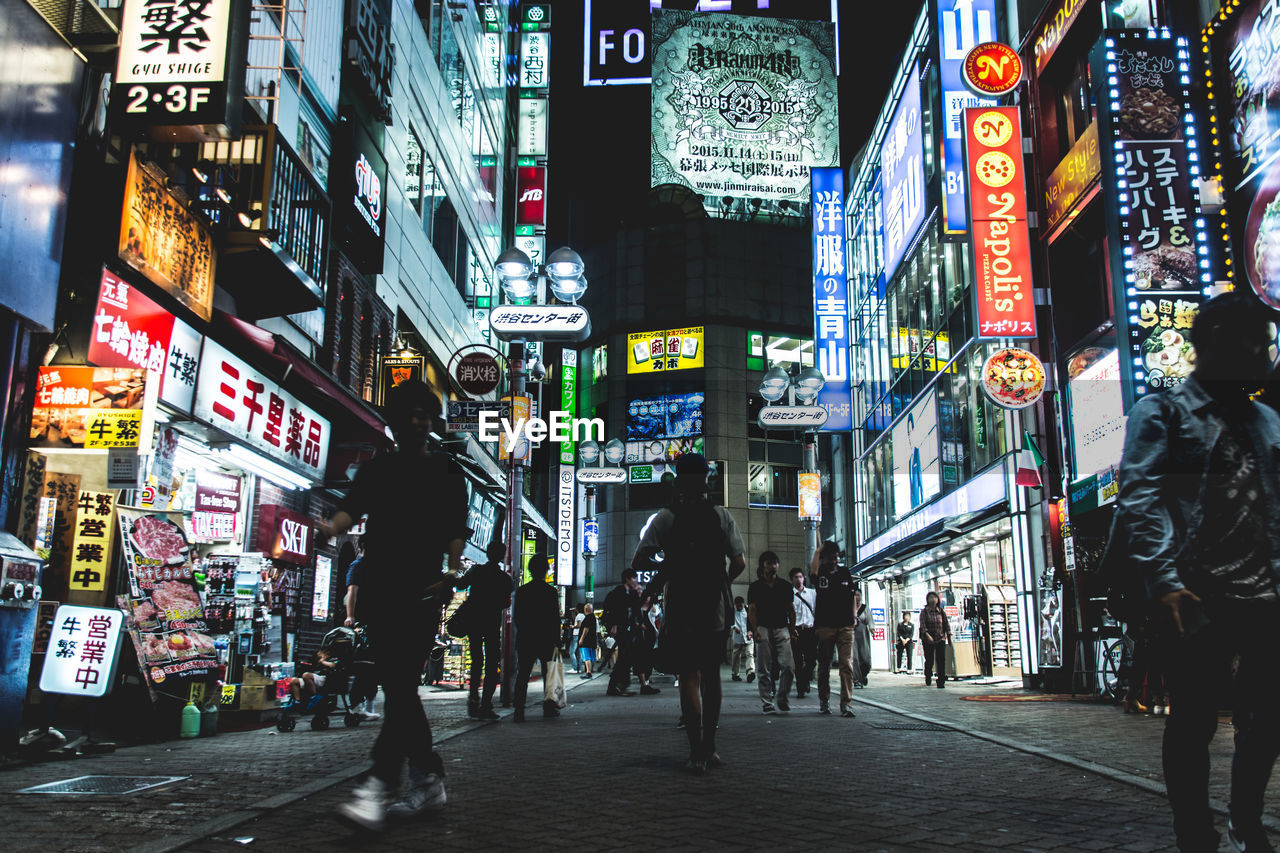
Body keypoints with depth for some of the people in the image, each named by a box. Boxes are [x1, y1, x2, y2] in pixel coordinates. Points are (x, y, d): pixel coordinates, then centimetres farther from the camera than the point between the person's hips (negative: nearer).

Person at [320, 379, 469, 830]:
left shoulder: (446, 472, 11)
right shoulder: (375, 469, 17)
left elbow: (455, 528, 4)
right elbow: (352, 507, 1)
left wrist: (452, 571, -14)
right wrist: (332, 526, -22)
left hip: (422, 591, -4)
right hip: (380, 589, 4)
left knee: (401, 683, -14)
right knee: (397, 687, 7)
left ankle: (377, 785, -19)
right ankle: (427, 779, 17)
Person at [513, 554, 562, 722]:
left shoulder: (521, 591, 2)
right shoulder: (550, 591, -6)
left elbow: (516, 617, 6)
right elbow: (555, 618, -6)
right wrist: (557, 641, -1)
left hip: (524, 640, 2)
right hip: (546, 639, -2)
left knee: (522, 675, 0)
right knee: (549, 675, 14)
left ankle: (519, 710, -12)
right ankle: (549, 708, 17)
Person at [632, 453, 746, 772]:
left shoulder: (665, 518, -4)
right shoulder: (722, 515, 0)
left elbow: (638, 562, -8)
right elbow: (739, 563, -4)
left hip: (681, 613, -2)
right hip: (716, 610, 2)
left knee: (689, 678, 1)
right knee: (712, 677, 14)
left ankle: (697, 754, -4)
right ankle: (709, 748, 20)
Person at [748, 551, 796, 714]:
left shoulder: (785, 586, 14)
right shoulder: (755, 587, 7)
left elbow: (791, 610, 17)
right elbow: (751, 610, 3)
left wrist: (792, 629, 9)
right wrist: (755, 630, -9)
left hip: (782, 629, 2)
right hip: (763, 629, -2)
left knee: (788, 666, -11)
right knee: (764, 669, -2)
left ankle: (781, 697, 9)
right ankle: (767, 702, 5)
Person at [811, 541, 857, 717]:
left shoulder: (845, 571, 12)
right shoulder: (820, 572, 3)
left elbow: (852, 596, 18)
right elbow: (813, 573, -22)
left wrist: (853, 618, 9)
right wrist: (818, 552, -11)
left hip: (845, 625, 1)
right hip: (825, 625, -1)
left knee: (847, 664, -8)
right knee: (824, 664, 7)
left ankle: (846, 703, -9)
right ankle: (824, 700, 19)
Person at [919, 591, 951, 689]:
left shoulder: (941, 611, 8)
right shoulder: (924, 612, 0)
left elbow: (947, 624, 9)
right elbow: (922, 625, -10)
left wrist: (949, 636, 2)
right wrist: (927, 635, -24)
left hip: (941, 639, 2)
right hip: (928, 640, -2)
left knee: (941, 660, -6)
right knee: (929, 660, 3)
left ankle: (941, 682, 0)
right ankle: (928, 677, 30)